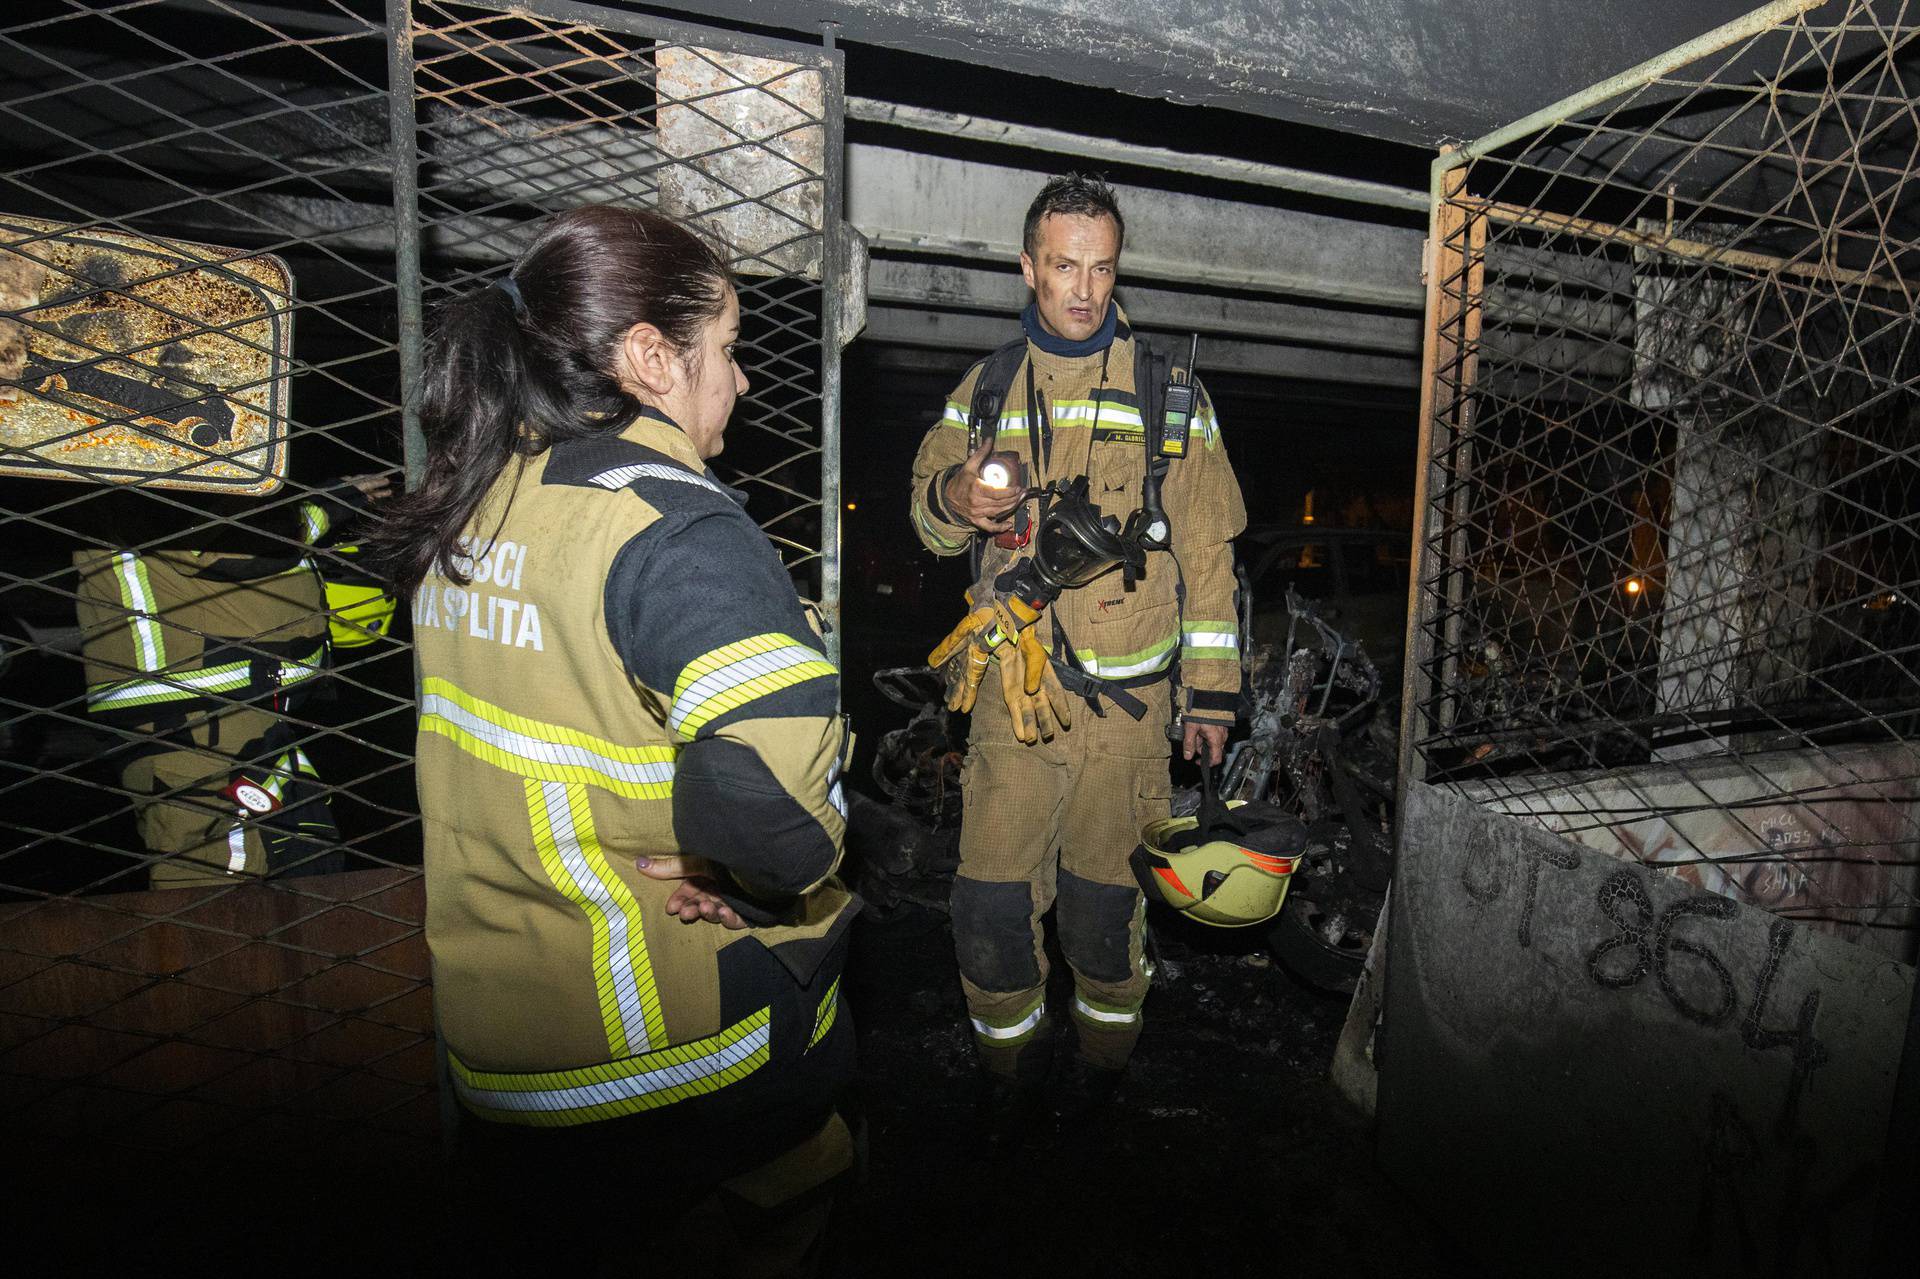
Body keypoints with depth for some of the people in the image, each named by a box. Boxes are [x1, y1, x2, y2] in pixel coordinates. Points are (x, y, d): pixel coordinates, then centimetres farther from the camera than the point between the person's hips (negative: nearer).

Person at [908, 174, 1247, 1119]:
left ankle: (1103, 1066, 35)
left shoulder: (1168, 395, 7)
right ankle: (1012, 1068, 29)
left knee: (1102, 897, 8)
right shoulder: (985, 389, 11)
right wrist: (951, 496, -11)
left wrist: (1212, 691, 3)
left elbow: (1207, 553, 6)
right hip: (1009, 693, 2)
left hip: (1125, 697, -1)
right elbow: (929, 525, 14)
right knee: (990, 899, 3)